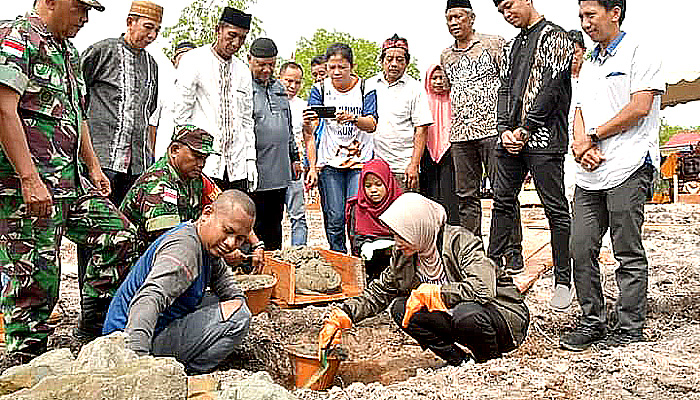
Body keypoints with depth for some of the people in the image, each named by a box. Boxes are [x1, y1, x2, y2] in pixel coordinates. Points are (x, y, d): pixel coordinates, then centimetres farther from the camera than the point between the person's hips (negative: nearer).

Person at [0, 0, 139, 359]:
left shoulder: (68, 50, 21)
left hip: (71, 181, 9)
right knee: (33, 278, -4)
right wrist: (30, 179, -23)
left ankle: (95, 332, 20)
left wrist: (93, 168, 23)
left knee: (120, 235, 8)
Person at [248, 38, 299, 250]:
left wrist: (294, 156, 25)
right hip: (255, 175, -7)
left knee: (274, 223, 15)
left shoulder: (278, 87, 18)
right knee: (255, 225, -2)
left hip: (280, 173, 7)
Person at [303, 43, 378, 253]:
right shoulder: (320, 89, 3)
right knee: (334, 218, -3)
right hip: (329, 162, 1)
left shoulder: (365, 88, 1)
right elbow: (310, 132, -2)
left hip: (360, 161, -1)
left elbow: (371, 125, -11)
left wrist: (352, 118, -29)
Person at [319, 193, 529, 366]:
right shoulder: (403, 256, -3)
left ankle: (491, 362, -6)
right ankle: (461, 361, -3)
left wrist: (428, 293, -30)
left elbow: (483, 289, -35)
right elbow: (376, 294, 5)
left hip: (506, 316, -6)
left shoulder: (461, 241, -22)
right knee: (401, 308, -12)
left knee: (466, 315, -39)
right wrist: (343, 315, -11)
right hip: (456, 313, 6)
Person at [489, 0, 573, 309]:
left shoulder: (555, 37, -1)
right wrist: (505, 130, -1)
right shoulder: (512, 46, 21)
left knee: (556, 209, -2)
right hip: (511, 137, 7)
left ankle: (563, 281, 6)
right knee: (502, 203, 9)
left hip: (543, 140, -7)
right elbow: (504, 89, 15)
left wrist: (525, 130, -13)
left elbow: (550, 88, -11)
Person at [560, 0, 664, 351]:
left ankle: (630, 327, 10)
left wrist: (593, 137, -5)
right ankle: (592, 322, 15)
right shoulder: (589, 64, 24)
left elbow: (640, 107, -10)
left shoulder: (639, 52, 1)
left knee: (629, 254, -1)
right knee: (581, 249, 4)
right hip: (590, 174, 7)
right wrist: (580, 145, -2)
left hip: (628, 167, -7)